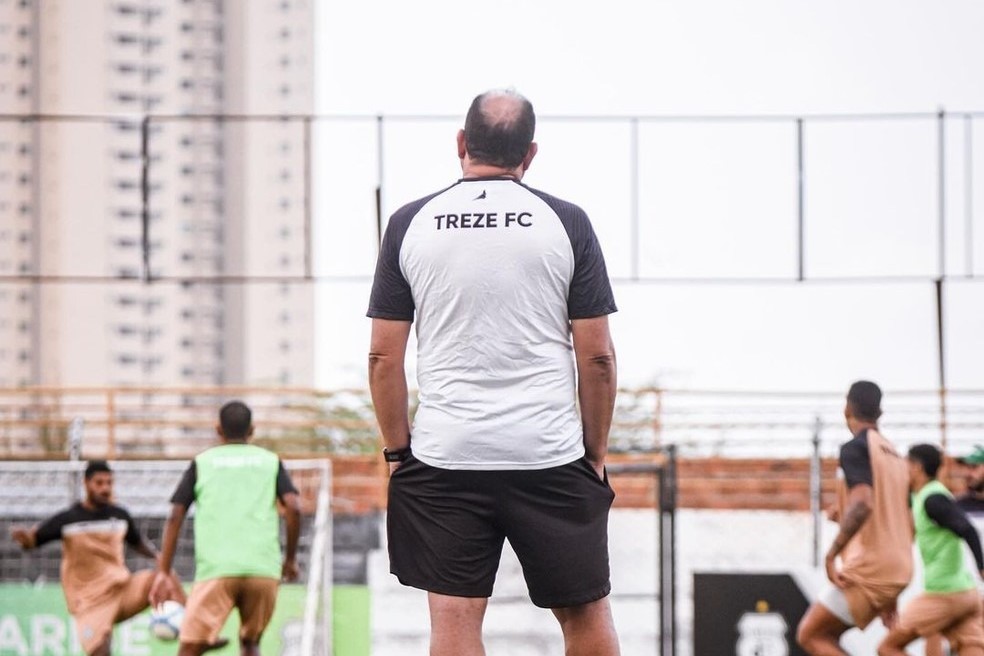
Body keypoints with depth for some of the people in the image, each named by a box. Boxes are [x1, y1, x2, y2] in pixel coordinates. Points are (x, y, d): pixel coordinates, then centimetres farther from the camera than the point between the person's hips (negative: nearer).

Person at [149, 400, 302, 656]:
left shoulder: (201, 463, 13)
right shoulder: (270, 462, 15)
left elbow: (175, 517, 6)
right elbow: (294, 507, 1)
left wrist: (164, 572, 6)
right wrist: (291, 558, 12)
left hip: (215, 570, -2)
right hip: (263, 570, 2)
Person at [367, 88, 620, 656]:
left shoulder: (411, 224, 3)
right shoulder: (566, 223, 1)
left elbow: (384, 355, 3)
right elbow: (597, 355, 0)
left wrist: (397, 449, 12)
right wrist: (596, 454, 10)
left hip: (443, 457, 1)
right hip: (550, 457, 0)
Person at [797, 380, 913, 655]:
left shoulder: (855, 448, -8)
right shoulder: (895, 455, 19)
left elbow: (863, 503, -25)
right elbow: (910, 525, 22)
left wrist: (832, 553, -20)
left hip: (867, 570, -9)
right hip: (897, 570, 9)